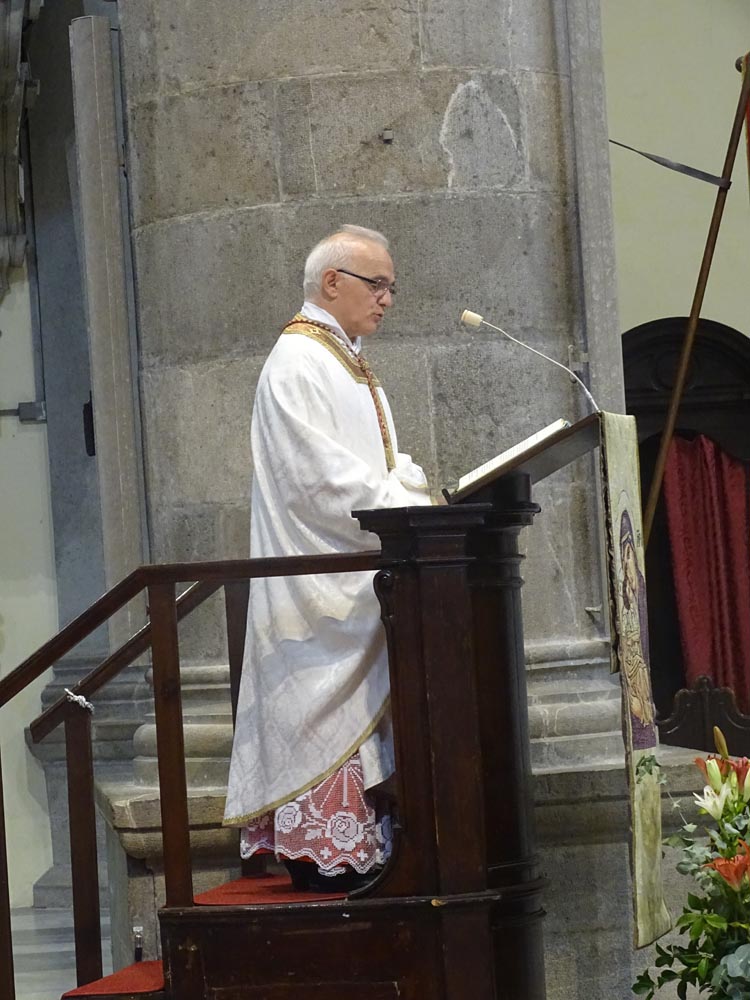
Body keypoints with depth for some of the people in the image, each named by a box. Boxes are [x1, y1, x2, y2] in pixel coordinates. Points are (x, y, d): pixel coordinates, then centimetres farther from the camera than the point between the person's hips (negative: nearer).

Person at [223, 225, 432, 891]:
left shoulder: (348, 365, 20)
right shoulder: (298, 365, -12)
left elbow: (386, 465, 20)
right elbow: (324, 480, -20)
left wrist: (415, 495, -1)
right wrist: (409, 515, -17)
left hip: (356, 579, 10)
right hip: (318, 581, -10)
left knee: (354, 707, 7)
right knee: (325, 711, -12)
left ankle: (350, 851, 9)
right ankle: (325, 854, -9)